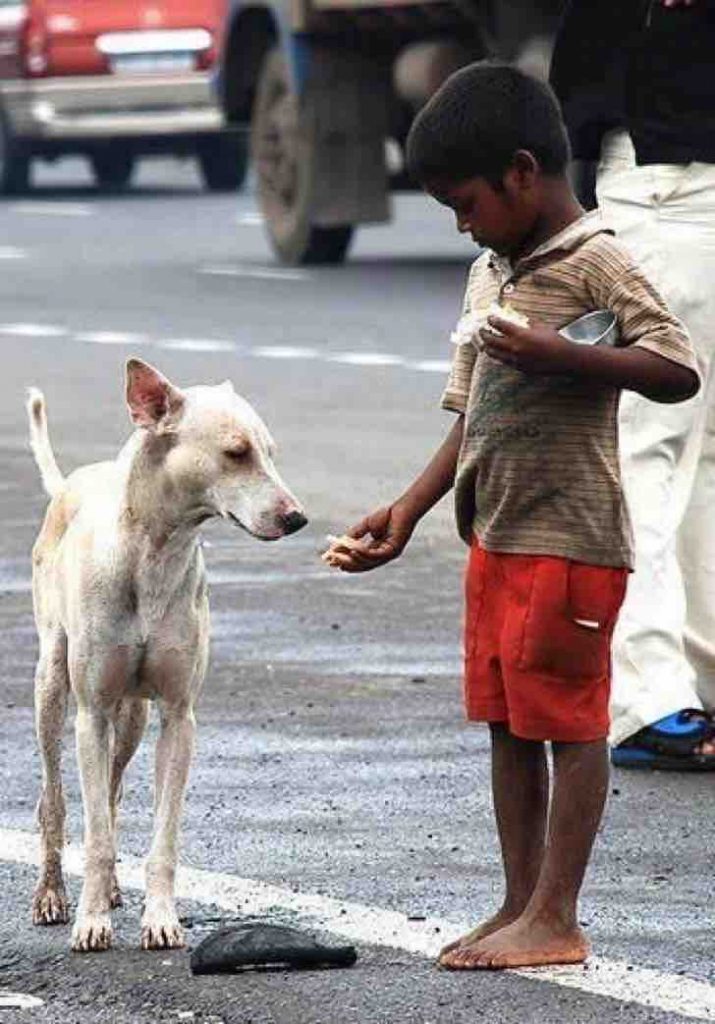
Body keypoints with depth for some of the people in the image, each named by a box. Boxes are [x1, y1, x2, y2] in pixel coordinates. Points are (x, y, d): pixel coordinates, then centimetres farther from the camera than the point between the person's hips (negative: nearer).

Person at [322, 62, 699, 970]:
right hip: (495, 538, 9)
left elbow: (678, 371, -22)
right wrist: (407, 511, 10)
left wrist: (555, 353, -29)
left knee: (568, 722, -3)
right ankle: (520, 905, 19)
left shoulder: (596, 266, -12)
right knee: (507, 723, 12)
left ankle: (554, 918, 0)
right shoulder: (489, 275, 14)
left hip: (570, 539, -9)